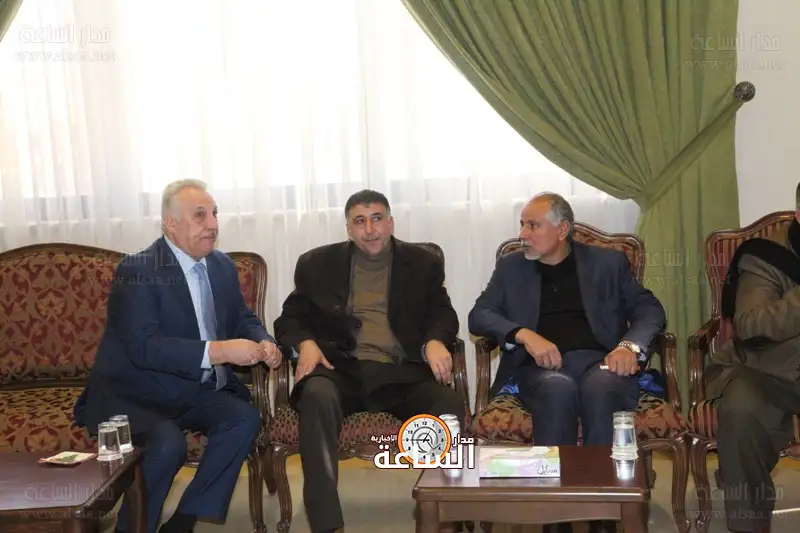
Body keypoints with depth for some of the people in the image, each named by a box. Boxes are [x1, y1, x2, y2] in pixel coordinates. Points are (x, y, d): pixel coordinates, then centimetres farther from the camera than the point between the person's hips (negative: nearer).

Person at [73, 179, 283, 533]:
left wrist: (263, 343, -9)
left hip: (196, 390, 7)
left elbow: (242, 319, 16)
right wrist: (218, 351, -34)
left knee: (245, 417, -20)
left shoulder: (222, 266, 6)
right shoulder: (138, 271, -16)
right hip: (135, 394, -6)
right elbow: (143, 347, -27)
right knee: (169, 442, -33)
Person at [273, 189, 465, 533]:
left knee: (451, 406, -31)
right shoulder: (317, 264, 16)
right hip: (342, 368, 0)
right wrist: (306, 343, -9)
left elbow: (443, 314, 12)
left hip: (402, 372, 1)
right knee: (317, 397, -36)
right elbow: (291, 317, 15)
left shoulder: (422, 263, 17)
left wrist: (435, 342, -13)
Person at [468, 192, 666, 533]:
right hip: (541, 367, 0)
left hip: (598, 361, 0)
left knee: (601, 387, -37)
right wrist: (525, 334, -13)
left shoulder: (609, 262, 15)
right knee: (559, 389, -37)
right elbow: (478, 316, 6)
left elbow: (650, 310, 9)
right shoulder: (510, 267, 17)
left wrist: (631, 345, -12)